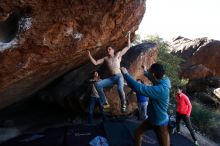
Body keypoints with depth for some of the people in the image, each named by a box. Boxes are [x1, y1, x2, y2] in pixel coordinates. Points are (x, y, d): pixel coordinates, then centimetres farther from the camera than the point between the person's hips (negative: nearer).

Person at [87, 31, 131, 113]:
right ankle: (104, 101, -2)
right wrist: (89, 55, 2)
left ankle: (123, 104, -5)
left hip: (119, 76, -4)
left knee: (120, 88, -34)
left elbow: (128, 47, 9)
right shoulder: (105, 58, 15)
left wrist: (128, 36, 8)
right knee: (98, 85, -17)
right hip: (111, 78, 4)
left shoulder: (118, 54, 7)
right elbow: (95, 63, 9)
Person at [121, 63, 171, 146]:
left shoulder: (160, 89, -37)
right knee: (138, 132, 20)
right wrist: (145, 72, 31)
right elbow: (154, 78, 17)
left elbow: (138, 88, -42)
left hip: (160, 123, -9)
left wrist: (125, 74, -31)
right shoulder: (162, 81, -9)